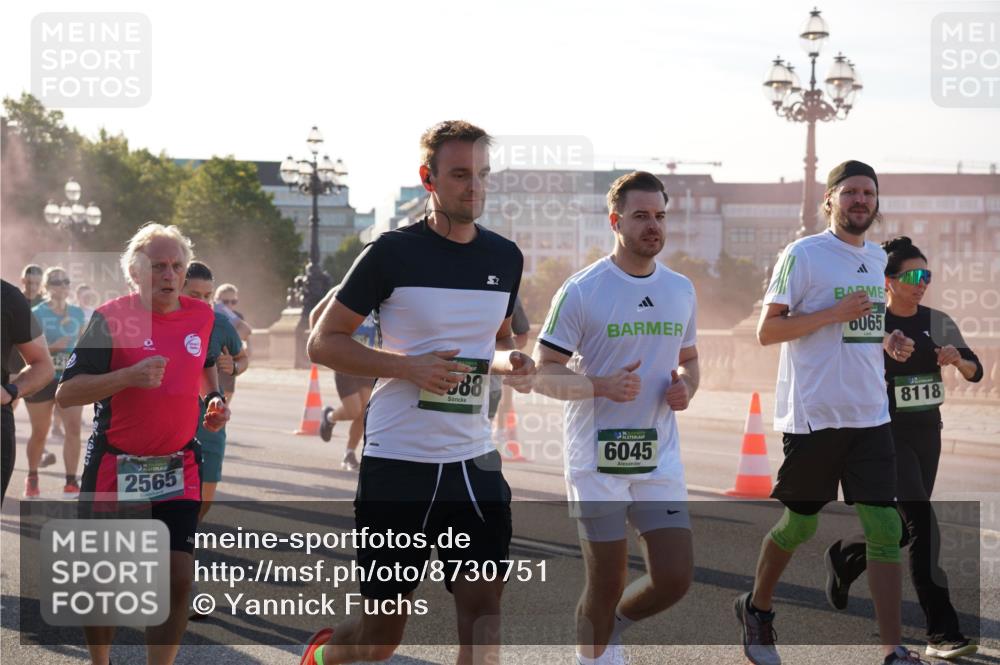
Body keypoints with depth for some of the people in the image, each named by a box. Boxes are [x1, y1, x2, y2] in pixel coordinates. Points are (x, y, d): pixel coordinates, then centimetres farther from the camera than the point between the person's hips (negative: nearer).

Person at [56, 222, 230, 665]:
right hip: (114, 467, -3)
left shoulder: (202, 316, 3)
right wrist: (130, 376, -28)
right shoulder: (111, 318, -11)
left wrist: (215, 397, 7)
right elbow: (65, 394, -16)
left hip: (178, 468, 3)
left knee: (178, 578, -9)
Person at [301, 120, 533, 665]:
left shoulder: (505, 258, 7)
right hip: (397, 461, -4)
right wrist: (409, 366, -18)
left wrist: (509, 363, -1)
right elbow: (323, 342, -5)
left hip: (474, 459, 4)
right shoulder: (393, 252, -8)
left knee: (483, 611, -8)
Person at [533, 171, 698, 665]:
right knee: (607, 583, 1)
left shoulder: (681, 290, 9)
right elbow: (542, 373, -8)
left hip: (660, 458, 5)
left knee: (675, 579, 1)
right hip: (598, 461, -5)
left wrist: (686, 386, -1)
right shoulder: (581, 292, -9)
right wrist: (603, 386, -24)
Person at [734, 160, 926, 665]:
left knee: (884, 528, -4)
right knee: (800, 525, 6)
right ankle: (756, 608, 32)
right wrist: (835, 313, -19)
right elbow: (767, 330, -10)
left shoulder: (877, 258, 14)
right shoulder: (803, 254, -7)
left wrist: (887, 343, 6)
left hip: (870, 415, 5)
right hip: (814, 415, -5)